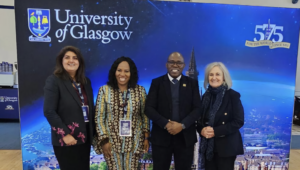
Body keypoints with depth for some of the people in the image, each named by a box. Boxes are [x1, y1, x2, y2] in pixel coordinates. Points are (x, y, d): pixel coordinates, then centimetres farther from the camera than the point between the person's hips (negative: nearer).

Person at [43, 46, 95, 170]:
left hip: (84, 137, 6)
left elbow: (90, 109, 10)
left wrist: (92, 132, 5)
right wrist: (65, 134, -18)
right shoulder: (54, 80, -8)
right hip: (65, 140, -5)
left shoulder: (86, 81, 8)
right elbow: (49, 111, -15)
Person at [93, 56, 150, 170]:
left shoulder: (140, 90, -1)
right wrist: (104, 140, -7)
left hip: (134, 142, 1)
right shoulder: (104, 90, -5)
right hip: (111, 142, -1)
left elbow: (145, 115, 4)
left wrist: (146, 137, 3)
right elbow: (99, 117, -4)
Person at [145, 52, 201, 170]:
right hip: (161, 136, 0)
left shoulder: (192, 83, 6)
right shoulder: (156, 82, 3)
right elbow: (149, 108, -4)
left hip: (186, 137, 1)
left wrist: (182, 125, -15)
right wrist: (166, 124, -17)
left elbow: (197, 109, -1)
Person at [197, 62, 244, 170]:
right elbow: (201, 119, 10)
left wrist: (216, 131, -19)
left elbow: (239, 121, -12)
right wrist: (201, 130, -12)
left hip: (226, 145, -4)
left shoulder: (233, 95, -7)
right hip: (208, 146, 4)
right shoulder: (206, 96, 7)